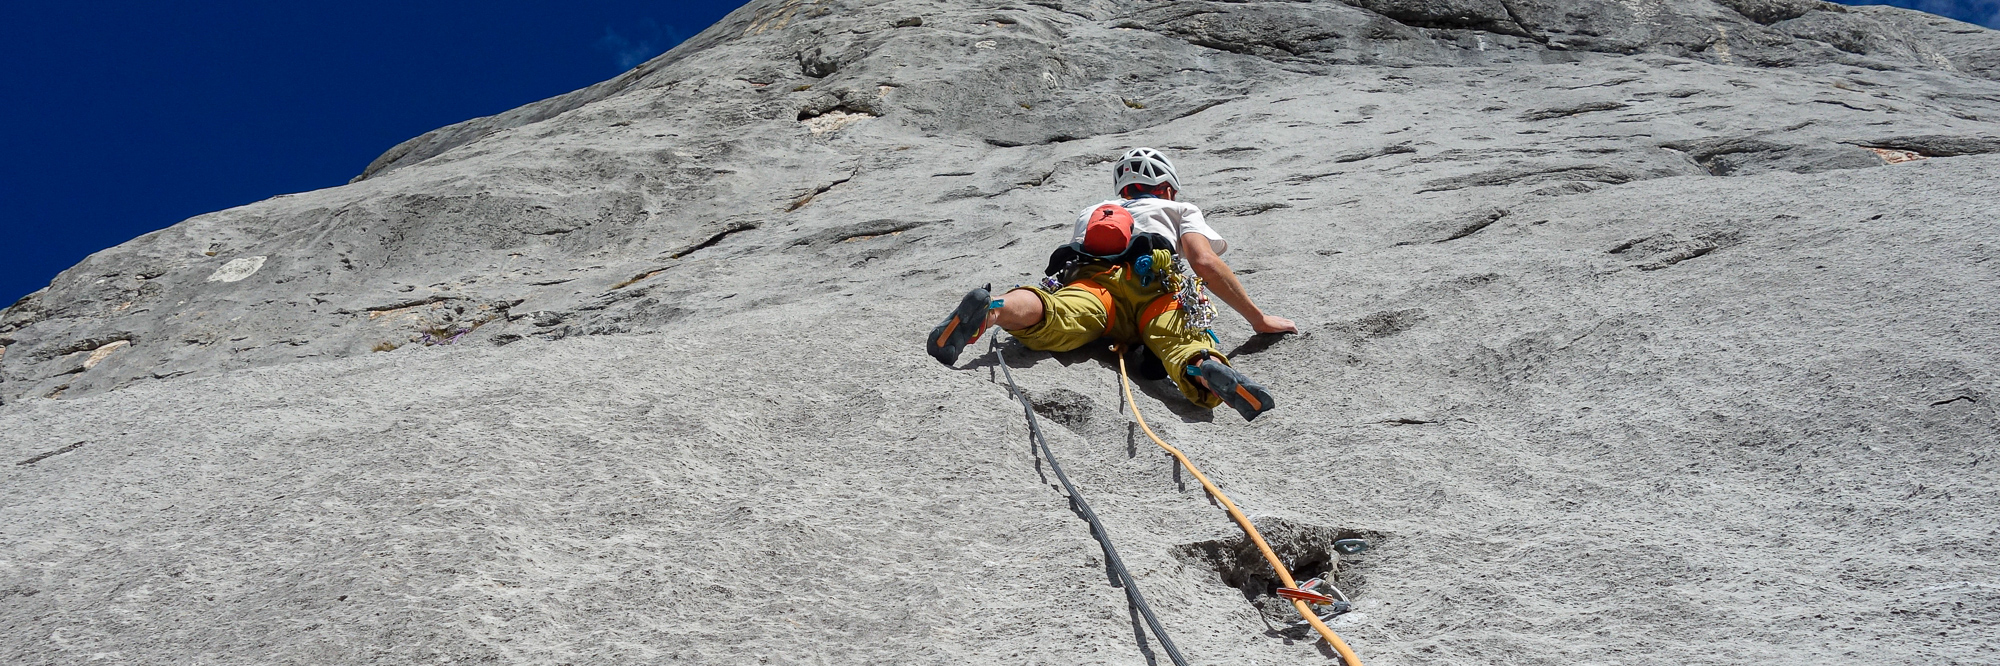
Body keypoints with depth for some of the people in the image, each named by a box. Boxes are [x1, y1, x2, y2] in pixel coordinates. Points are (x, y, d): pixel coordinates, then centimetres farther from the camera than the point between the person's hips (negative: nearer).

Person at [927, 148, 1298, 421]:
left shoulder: (1090, 214, 46)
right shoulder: (1179, 210, 36)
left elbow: (1071, 266, 46)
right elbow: (1205, 262, 18)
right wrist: (1258, 320, 25)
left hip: (1089, 279, 2)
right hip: (1155, 282, -2)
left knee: (1053, 324, -28)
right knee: (1183, 343, -25)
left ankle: (992, 308, -59)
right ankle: (1209, 369, -60)